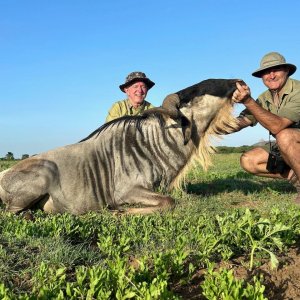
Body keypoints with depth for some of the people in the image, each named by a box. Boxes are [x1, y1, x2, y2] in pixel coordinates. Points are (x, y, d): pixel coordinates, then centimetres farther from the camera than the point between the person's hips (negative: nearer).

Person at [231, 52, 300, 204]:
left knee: (285, 136, -35)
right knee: (248, 160, -7)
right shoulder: (264, 99, 1)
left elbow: (277, 126, -33)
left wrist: (248, 101, -38)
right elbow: (238, 123, -6)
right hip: (287, 151, 7)